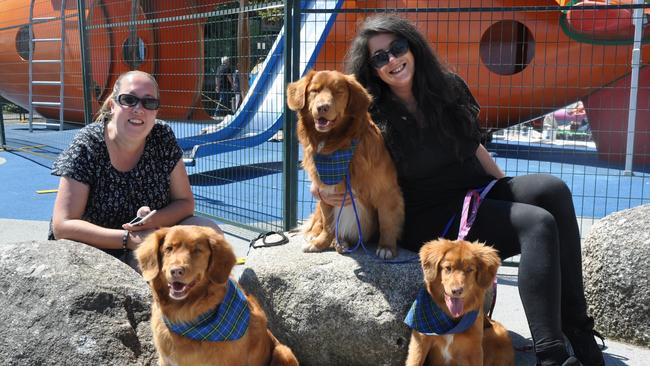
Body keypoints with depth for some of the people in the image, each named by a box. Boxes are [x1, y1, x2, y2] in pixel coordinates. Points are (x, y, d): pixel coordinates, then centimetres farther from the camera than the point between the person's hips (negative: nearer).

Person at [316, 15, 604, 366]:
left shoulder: (448, 87, 6)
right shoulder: (372, 118, -8)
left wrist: (508, 189, 17)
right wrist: (325, 190, -25)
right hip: (429, 216, -6)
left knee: (552, 189, -22)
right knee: (538, 224, -26)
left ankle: (579, 332, -22)